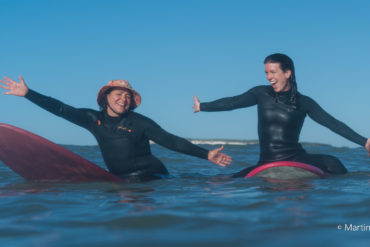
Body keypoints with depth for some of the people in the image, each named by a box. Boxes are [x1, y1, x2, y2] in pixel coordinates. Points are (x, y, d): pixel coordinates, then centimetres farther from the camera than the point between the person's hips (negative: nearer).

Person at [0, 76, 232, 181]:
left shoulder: (140, 123, -4)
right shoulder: (93, 119, 6)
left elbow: (172, 141, -4)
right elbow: (61, 109, 4)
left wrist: (206, 154, -10)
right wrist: (27, 93, -1)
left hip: (151, 178, -4)